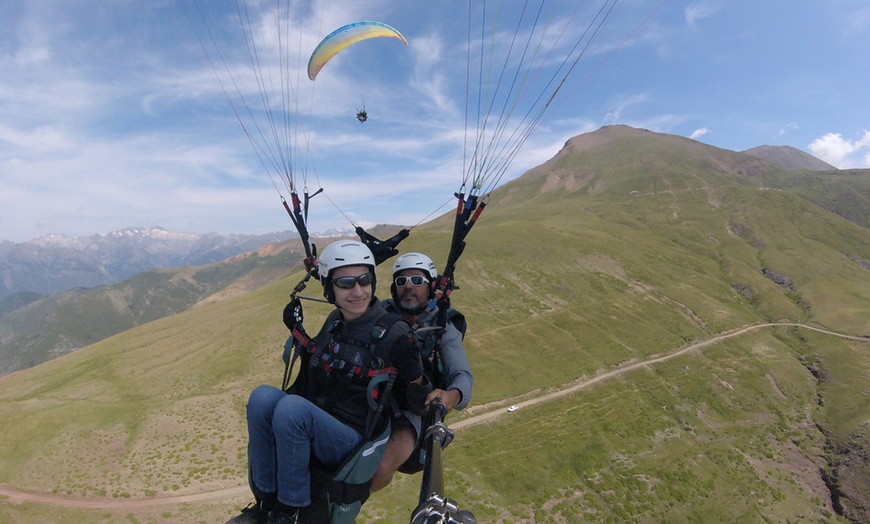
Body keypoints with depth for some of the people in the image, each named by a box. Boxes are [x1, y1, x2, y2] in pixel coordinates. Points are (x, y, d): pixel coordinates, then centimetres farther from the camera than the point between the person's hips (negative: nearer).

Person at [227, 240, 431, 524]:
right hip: (313, 429, 6)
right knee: (262, 396, -22)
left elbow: (420, 407, -9)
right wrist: (297, 330, 9)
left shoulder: (394, 333, -15)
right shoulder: (335, 320, 3)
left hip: (355, 441, -5)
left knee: (291, 406, -31)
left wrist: (413, 374, -27)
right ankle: (267, 501, -7)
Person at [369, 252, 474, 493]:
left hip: (411, 411, -2)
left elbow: (462, 376, -15)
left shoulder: (443, 329, -5)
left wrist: (451, 397, -38)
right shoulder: (382, 313, 2)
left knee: (381, 466, -27)